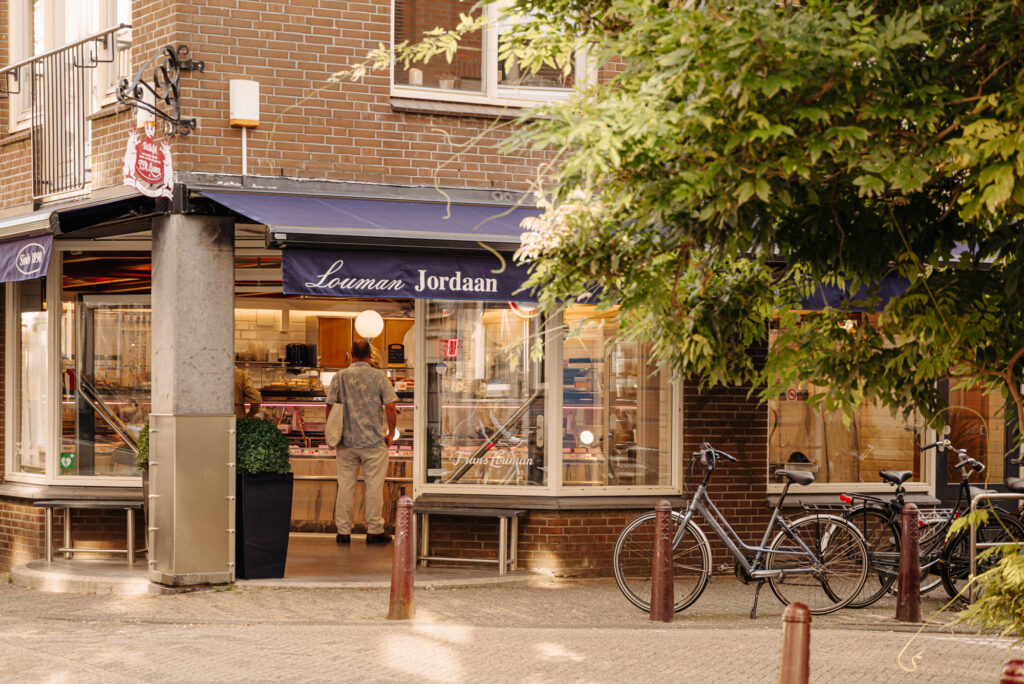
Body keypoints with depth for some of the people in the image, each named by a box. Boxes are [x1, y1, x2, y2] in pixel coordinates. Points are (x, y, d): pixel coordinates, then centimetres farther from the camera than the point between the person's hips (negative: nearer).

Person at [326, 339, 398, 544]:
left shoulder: (339, 377, 0)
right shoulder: (379, 376, -4)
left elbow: (330, 407, 2)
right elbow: (390, 407, -7)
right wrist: (391, 433, 6)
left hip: (346, 441, 2)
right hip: (374, 441, -2)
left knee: (345, 486, 7)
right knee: (374, 485, 4)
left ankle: (343, 531, 10)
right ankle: (374, 530, 6)